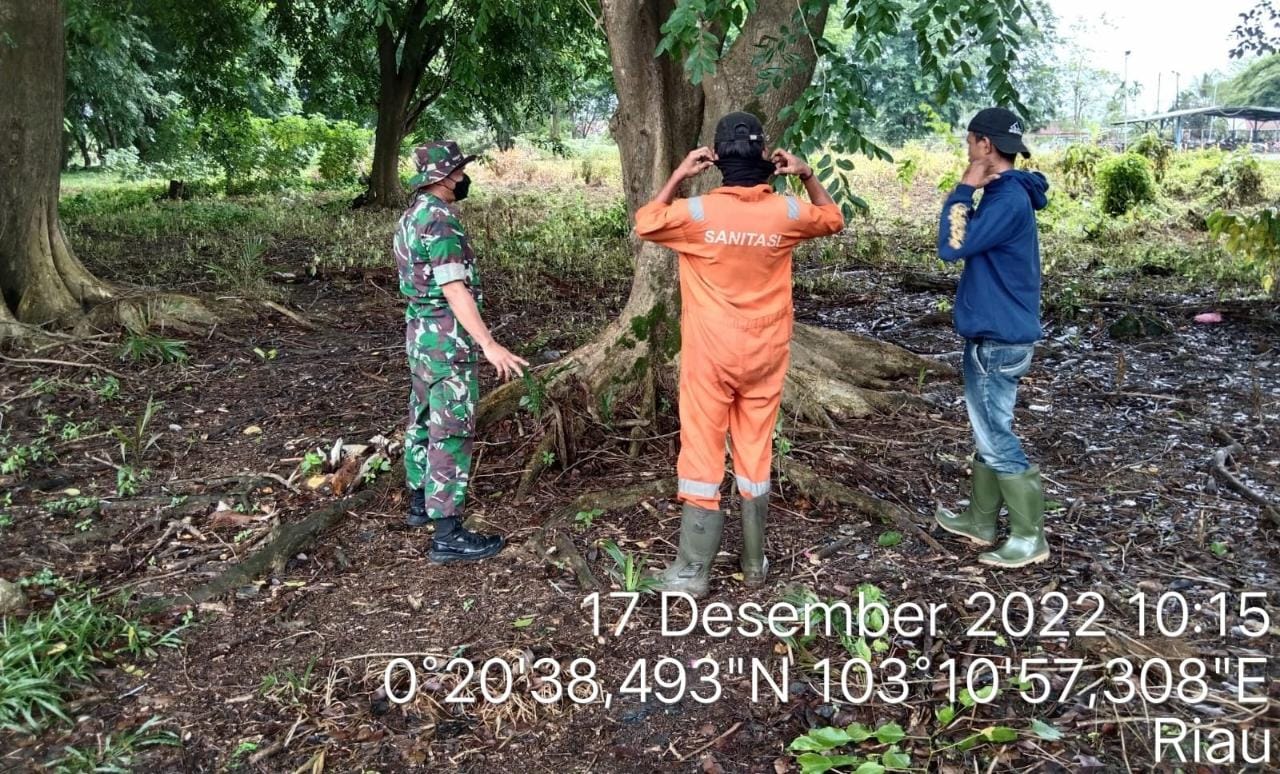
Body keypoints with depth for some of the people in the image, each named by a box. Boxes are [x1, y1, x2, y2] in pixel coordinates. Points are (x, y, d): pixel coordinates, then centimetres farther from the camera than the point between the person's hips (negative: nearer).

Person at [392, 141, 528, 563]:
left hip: (422, 332, 10)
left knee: (424, 419, 19)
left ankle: (421, 501, 34)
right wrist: (489, 344, -28)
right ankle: (447, 534, -4)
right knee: (452, 432, -7)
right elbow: (454, 289, -26)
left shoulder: (413, 215, 12)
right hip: (447, 339, -10)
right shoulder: (439, 220, -20)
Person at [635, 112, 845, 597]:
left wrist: (678, 176, 5)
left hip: (710, 355, -2)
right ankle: (754, 563, 24)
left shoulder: (698, 211, -13)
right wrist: (806, 176, 8)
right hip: (765, 355, 3)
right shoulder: (785, 213, -7)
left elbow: (644, 223, 6)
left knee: (701, 456, 5)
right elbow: (834, 219, 15)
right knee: (755, 456, 13)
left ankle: (694, 570, 10)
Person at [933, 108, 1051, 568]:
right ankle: (981, 520, 30)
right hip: (993, 334, 10)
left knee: (996, 439, -2)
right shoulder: (1005, 193, 11)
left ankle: (1029, 537, 8)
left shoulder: (1008, 199, -21)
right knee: (988, 434, 18)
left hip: (998, 339, -10)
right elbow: (973, 243, 15)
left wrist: (963, 189, -16)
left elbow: (952, 246, -23)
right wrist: (972, 192, 5)